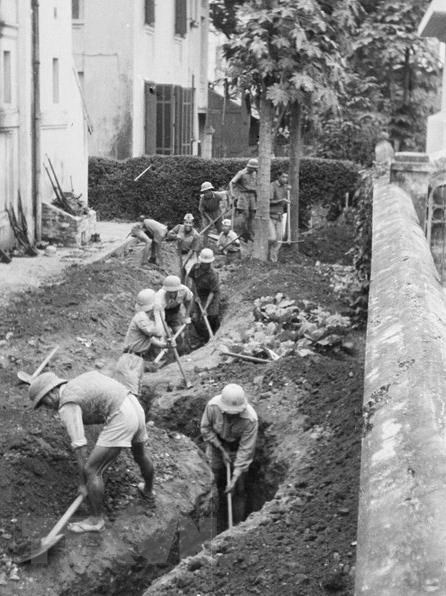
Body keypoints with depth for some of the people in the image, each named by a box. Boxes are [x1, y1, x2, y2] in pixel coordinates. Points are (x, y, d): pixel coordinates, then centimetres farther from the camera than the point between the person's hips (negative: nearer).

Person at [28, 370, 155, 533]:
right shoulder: (81, 381, 20)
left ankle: (96, 519, 15)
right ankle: (148, 492, 59)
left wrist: (82, 483, -2)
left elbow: (80, 448, -10)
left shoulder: (67, 407, -6)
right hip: (135, 409, 9)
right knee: (140, 454, 35)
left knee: (91, 470, 2)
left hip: (120, 421, -9)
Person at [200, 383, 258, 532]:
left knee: (238, 490, 0)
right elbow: (205, 428, -11)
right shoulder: (213, 406, -31)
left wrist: (235, 478, -26)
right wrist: (221, 449, -14)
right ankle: (218, 528, 25)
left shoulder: (250, 419, -35)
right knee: (216, 486, 9)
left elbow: (246, 449, -27)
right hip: (217, 445, 2)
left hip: (237, 447, -2)